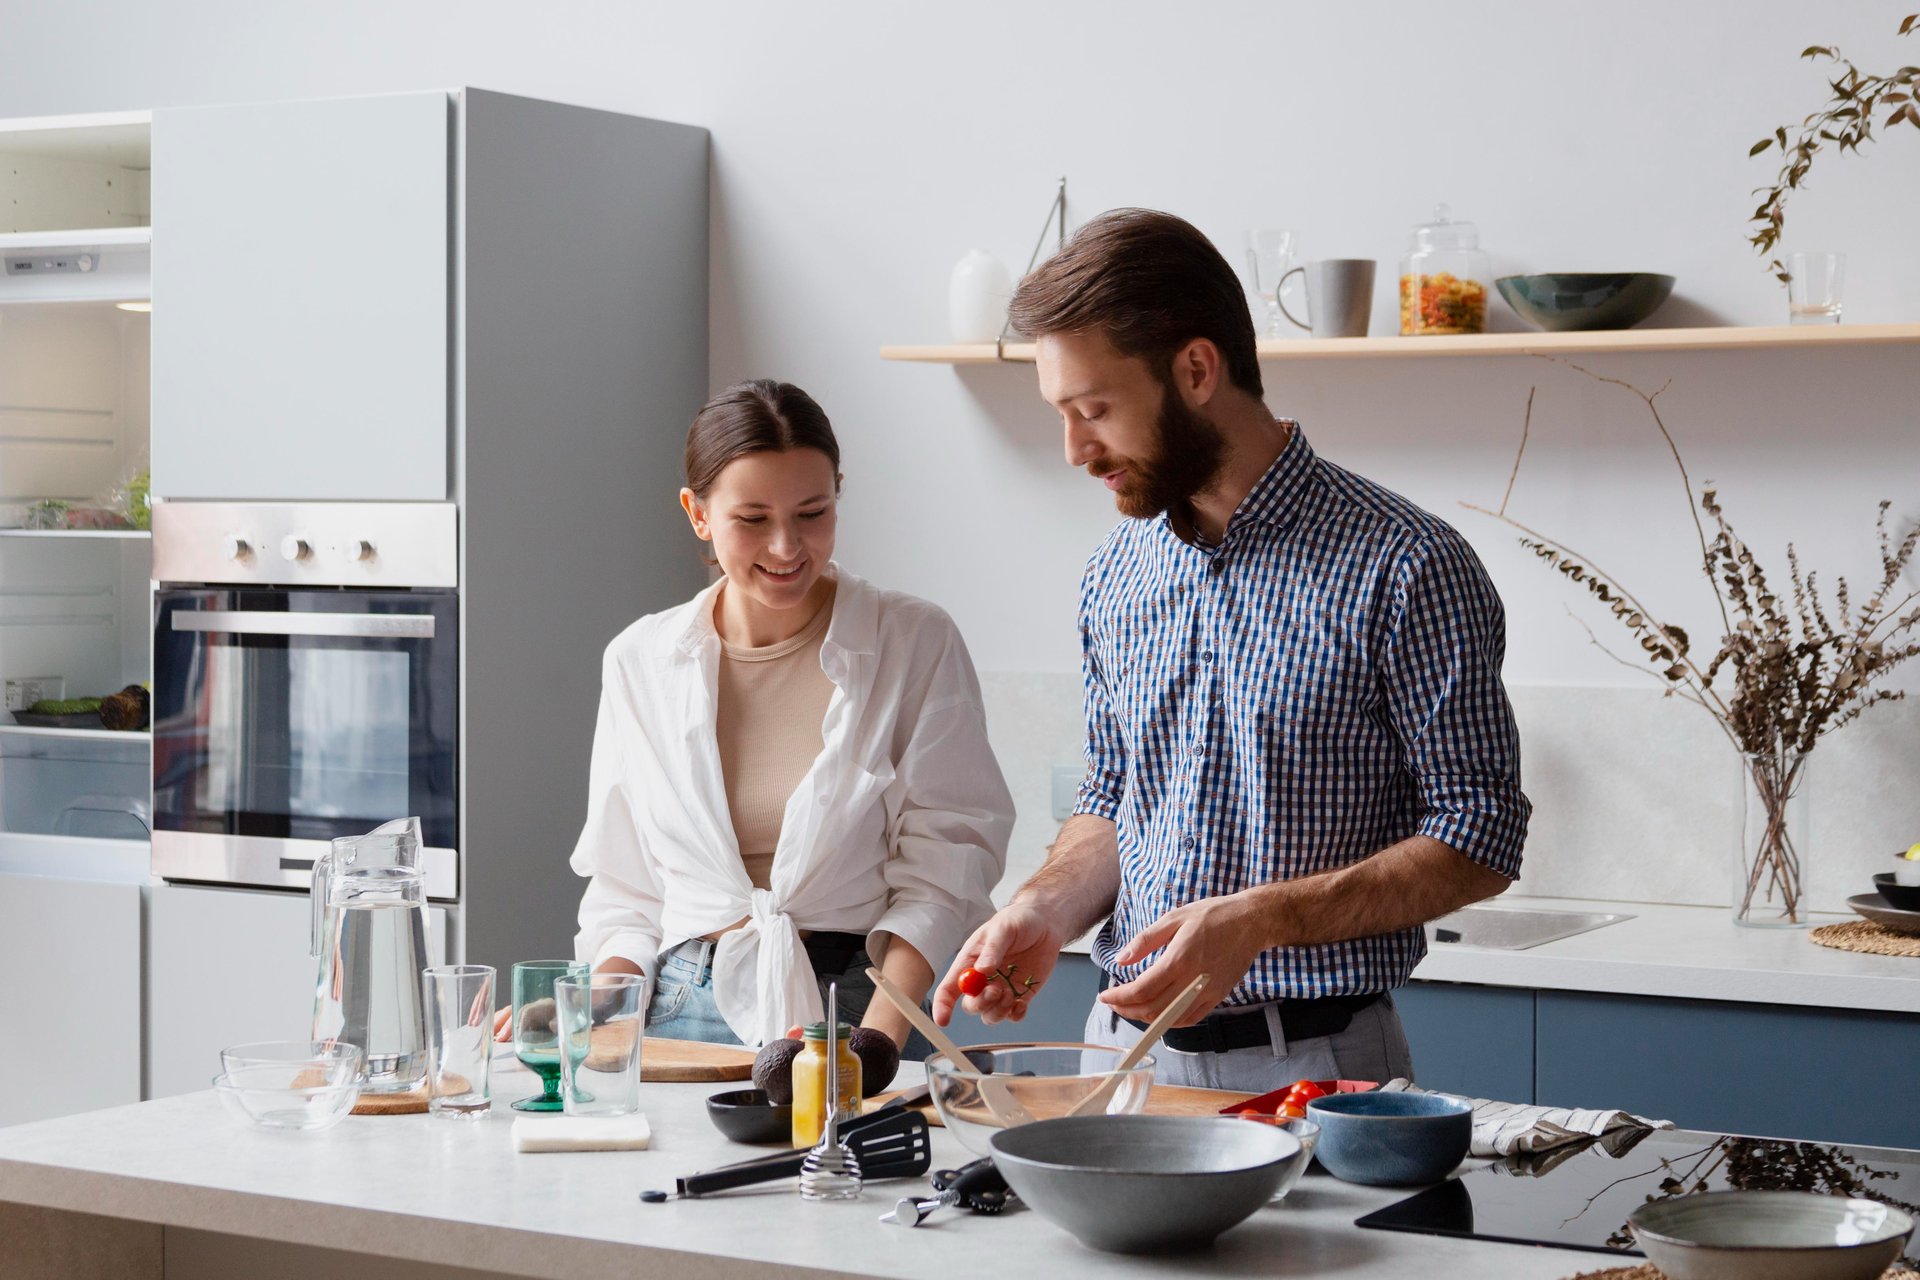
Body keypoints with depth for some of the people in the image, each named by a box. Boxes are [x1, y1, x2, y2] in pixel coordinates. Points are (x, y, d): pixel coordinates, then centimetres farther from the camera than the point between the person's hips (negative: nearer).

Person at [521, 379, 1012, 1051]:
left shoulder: (917, 644, 4)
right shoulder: (639, 661, 11)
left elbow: (941, 867, -2)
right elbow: (624, 890, 16)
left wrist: (879, 1041, -15)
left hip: (855, 1000, -3)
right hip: (688, 1011, 3)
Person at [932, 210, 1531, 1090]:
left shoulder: (1405, 567, -10)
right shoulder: (1117, 572, 9)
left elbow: (1480, 838, -9)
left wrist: (1263, 918, -20)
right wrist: (1045, 908, -1)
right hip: (1125, 1043, 5)